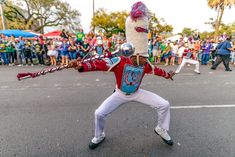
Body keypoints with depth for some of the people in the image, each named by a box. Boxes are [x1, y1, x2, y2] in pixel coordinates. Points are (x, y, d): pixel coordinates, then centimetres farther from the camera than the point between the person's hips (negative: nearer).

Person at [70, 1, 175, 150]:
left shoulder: (145, 65, -13)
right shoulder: (120, 62, -29)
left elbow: (155, 70, 8)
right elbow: (100, 64, -39)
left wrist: (167, 75, 25)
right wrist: (82, 66, -56)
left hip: (137, 93, 4)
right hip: (120, 94, -3)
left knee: (165, 105, -2)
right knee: (99, 113, -12)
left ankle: (162, 130, 28)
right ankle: (99, 136, 23)